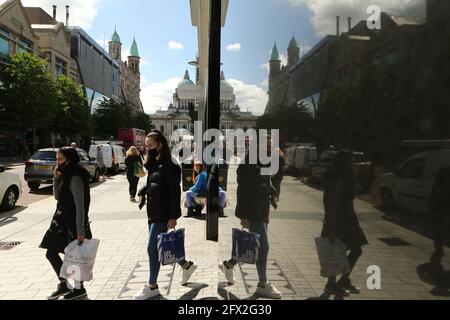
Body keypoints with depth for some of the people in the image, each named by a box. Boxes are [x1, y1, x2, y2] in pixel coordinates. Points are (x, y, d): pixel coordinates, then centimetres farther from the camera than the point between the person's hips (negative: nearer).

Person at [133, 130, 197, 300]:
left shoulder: (169, 165, -15)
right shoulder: (154, 164, 11)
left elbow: (175, 192, -18)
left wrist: (173, 217, -19)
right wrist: (141, 193, 4)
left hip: (163, 215, -9)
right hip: (153, 213, 9)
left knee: (153, 249, -1)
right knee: (160, 247, 16)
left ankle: (152, 287, 16)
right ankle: (187, 265, 35)